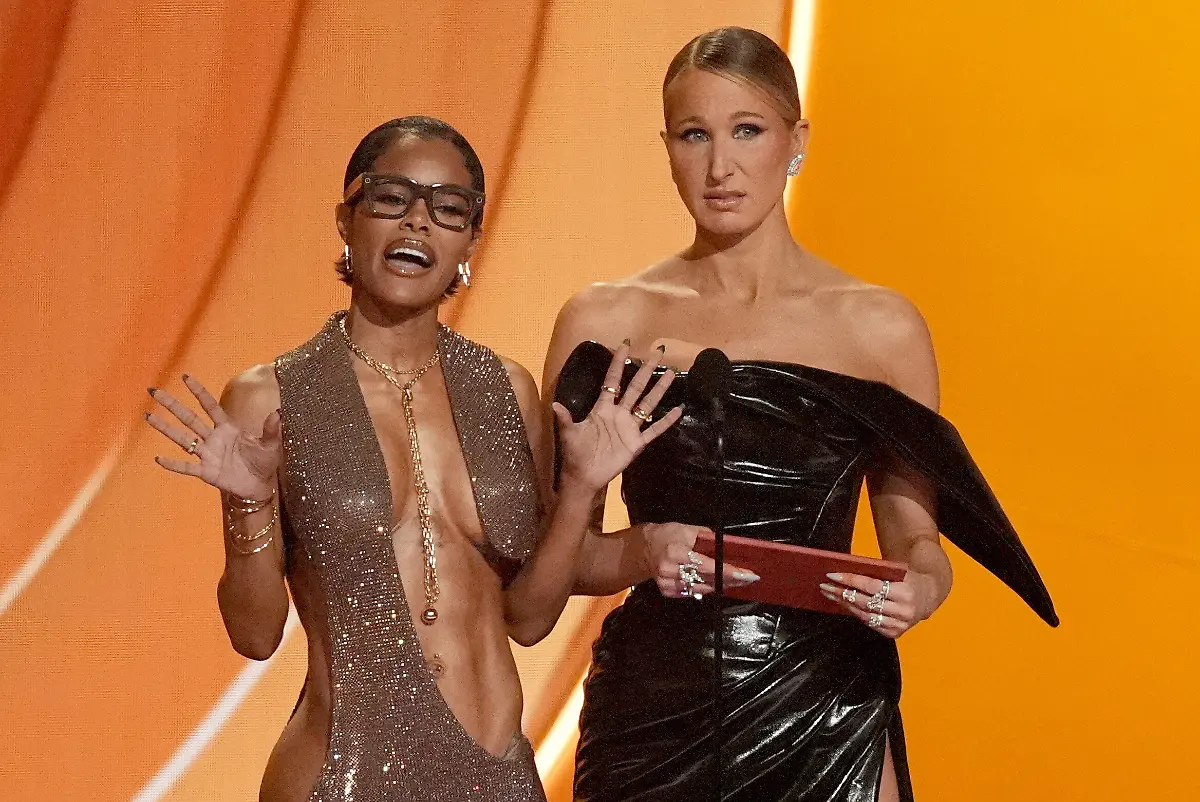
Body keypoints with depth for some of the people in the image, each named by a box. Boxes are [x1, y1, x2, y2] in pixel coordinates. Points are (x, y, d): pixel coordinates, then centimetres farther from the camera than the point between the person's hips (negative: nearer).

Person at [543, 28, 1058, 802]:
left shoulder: (880, 326, 2)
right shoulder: (603, 323, 2)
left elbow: (914, 533, 8)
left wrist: (919, 587, -14)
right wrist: (639, 552, -17)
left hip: (821, 717, 0)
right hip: (650, 711, 0)